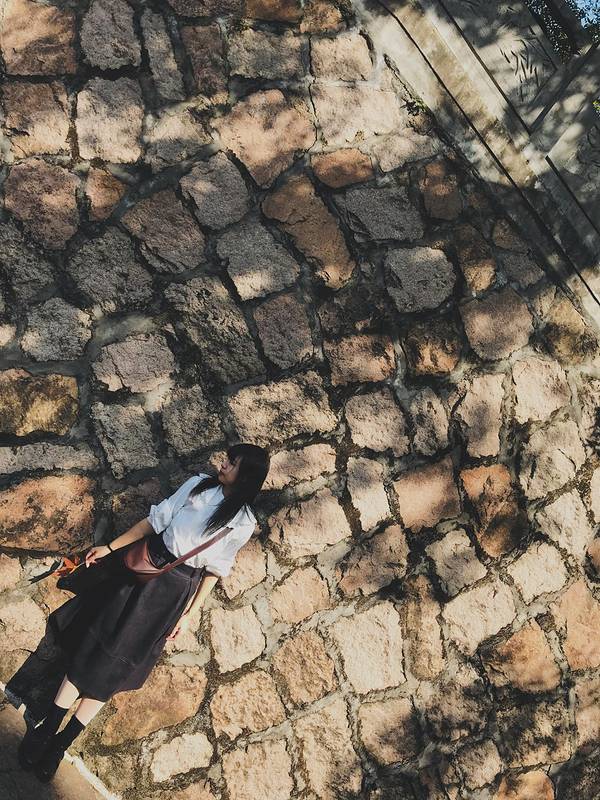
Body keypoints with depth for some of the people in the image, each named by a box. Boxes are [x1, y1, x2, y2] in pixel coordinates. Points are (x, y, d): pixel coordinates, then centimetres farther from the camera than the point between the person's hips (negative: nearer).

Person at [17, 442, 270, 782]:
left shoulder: (243, 522, -8)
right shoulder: (199, 484, 0)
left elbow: (215, 570, -2)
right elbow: (157, 519, 5)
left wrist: (190, 614, -1)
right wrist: (111, 547, 6)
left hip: (177, 587, -3)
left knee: (117, 661, 0)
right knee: (95, 642, 0)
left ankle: (62, 743, 14)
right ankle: (47, 727, 14)